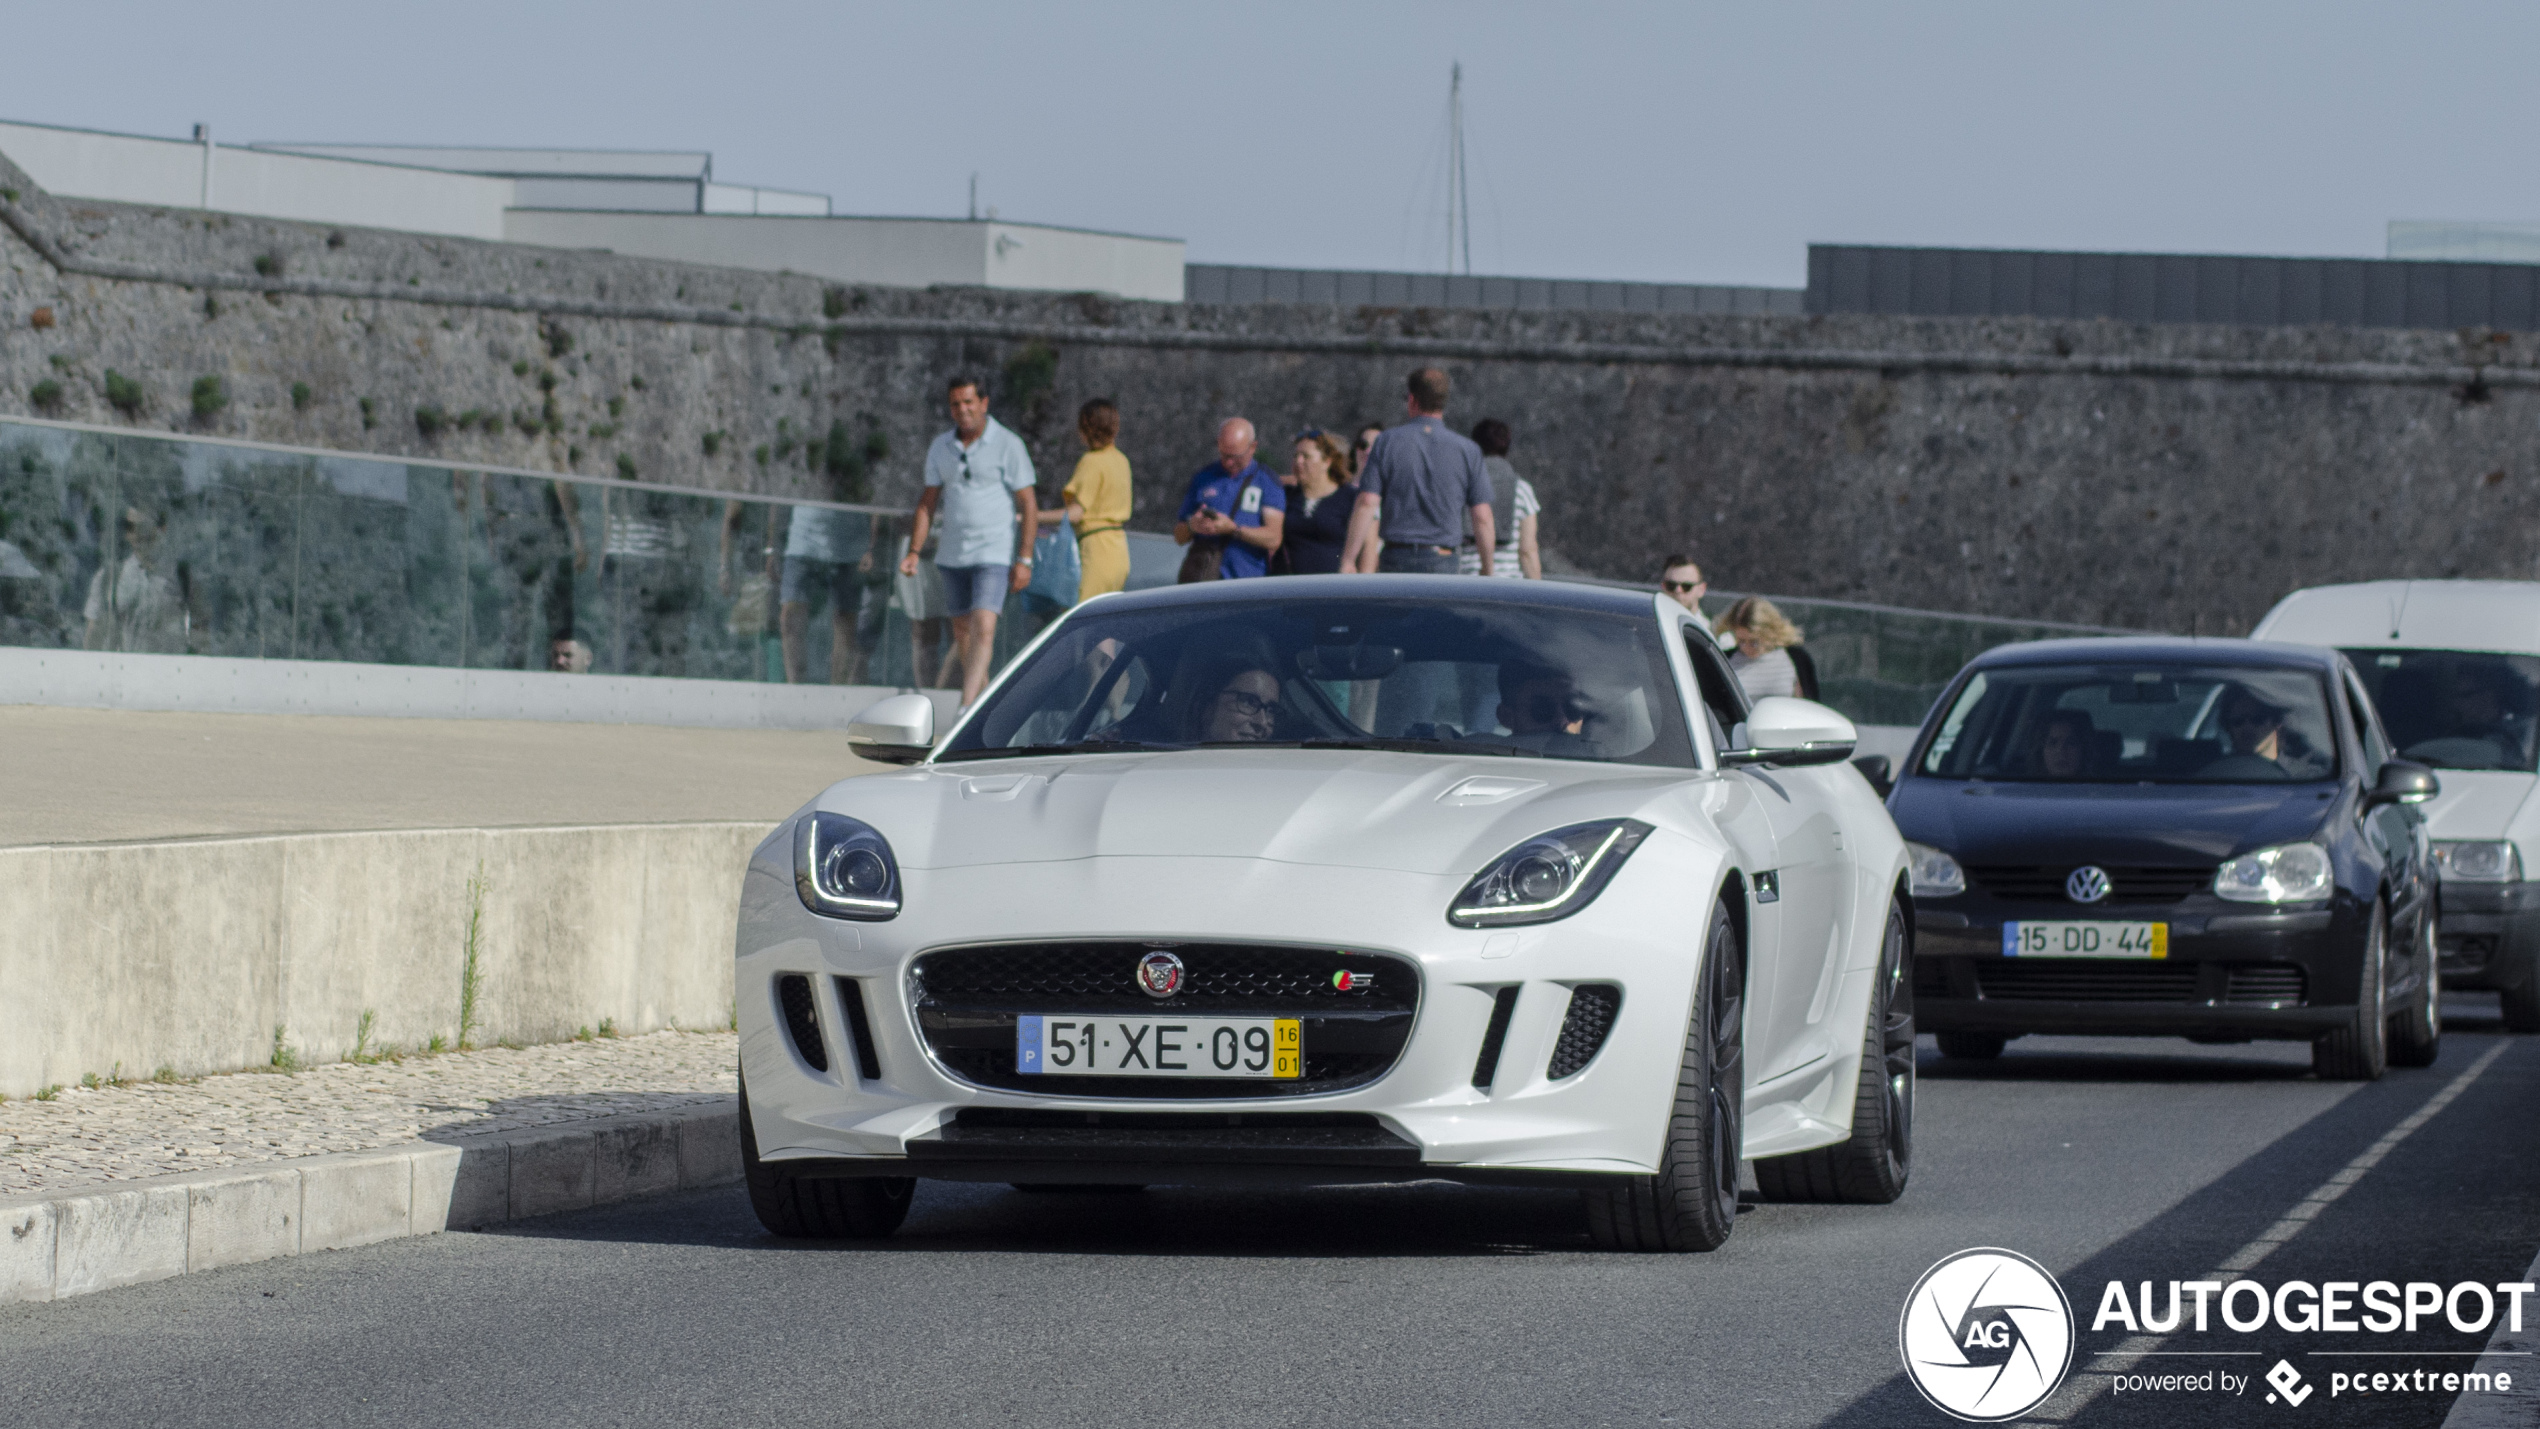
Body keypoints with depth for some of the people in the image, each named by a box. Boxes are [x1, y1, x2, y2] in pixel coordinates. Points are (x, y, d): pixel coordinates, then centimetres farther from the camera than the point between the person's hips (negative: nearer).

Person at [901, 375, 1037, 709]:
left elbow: (1029, 506, -4)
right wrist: (914, 552, 4)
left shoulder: (1008, 446, -6)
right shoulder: (940, 448, 8)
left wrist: (1025, 560, -9)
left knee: (983, 629, -18)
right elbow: (928, 503, 14)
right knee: (962, 631, 11)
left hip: (993, 555, -6)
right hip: (952, 556, 6)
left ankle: (966, 711, -25)